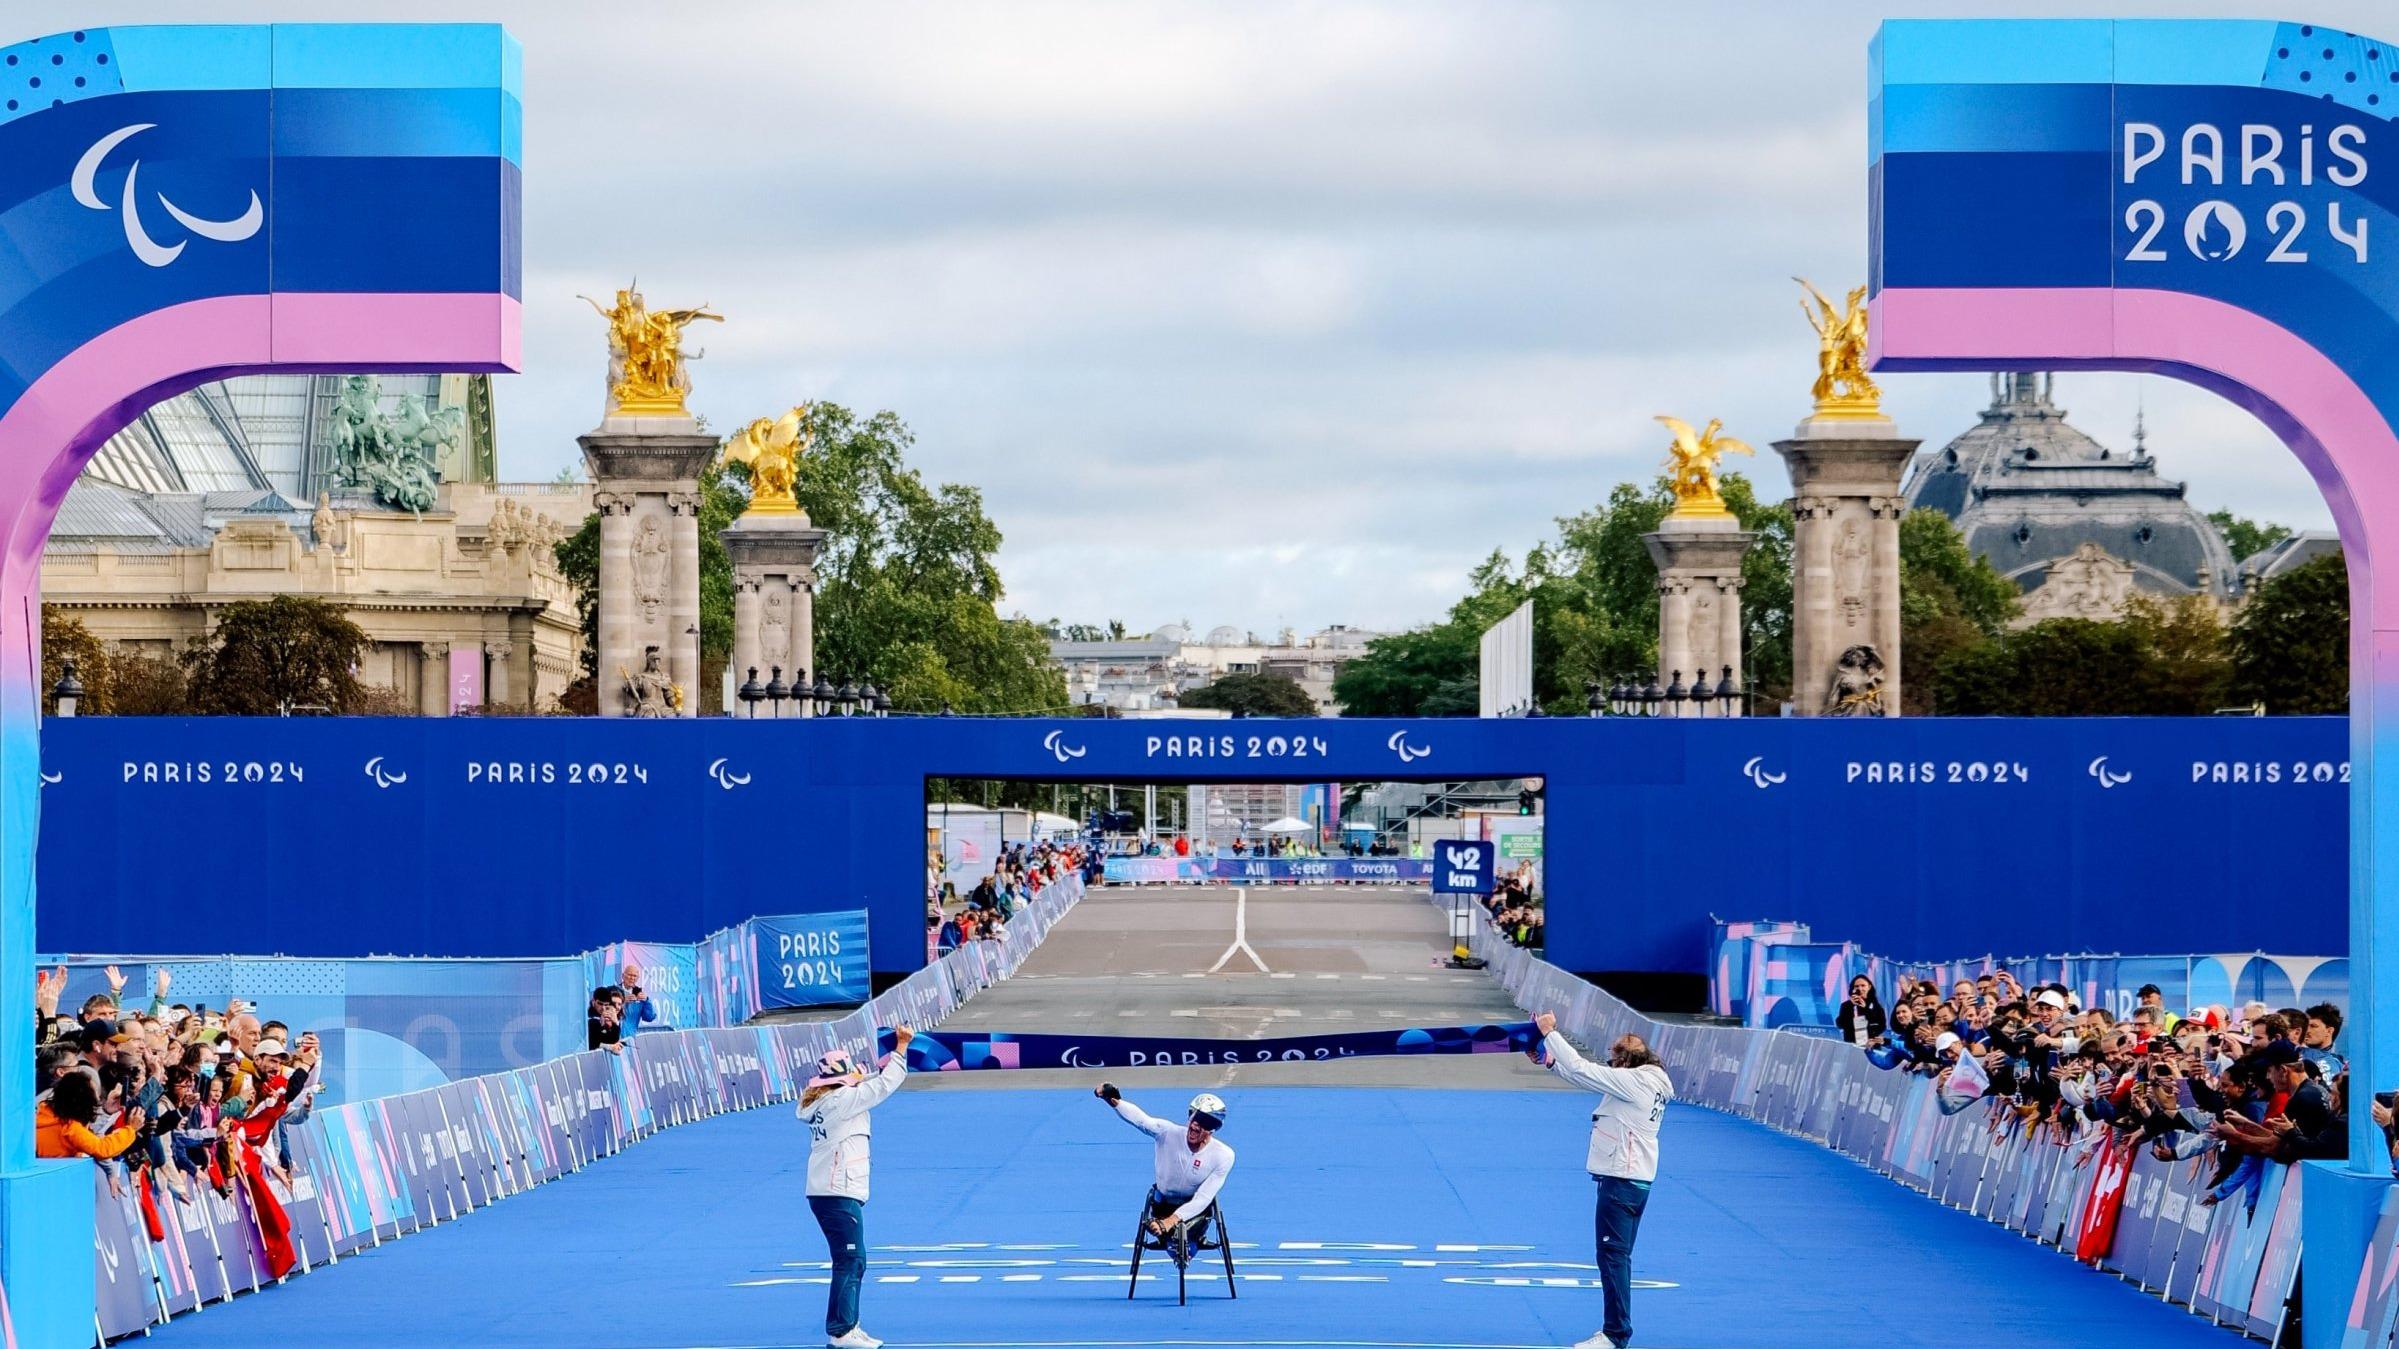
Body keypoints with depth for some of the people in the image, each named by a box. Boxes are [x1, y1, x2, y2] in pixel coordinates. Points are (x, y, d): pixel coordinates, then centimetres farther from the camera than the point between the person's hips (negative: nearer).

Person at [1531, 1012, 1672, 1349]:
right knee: (1616, 1257, 15)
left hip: (1621, 1181, -10)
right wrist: (1551, 1062, 14)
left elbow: (1583, 1070, -17)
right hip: (1634, 1179, 10)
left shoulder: (1633, 1081, -16)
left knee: (1613, 1256, -7)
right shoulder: (1646, 1082, 12)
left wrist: (1550, 1032, -8)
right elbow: (1588, 1075, 20)